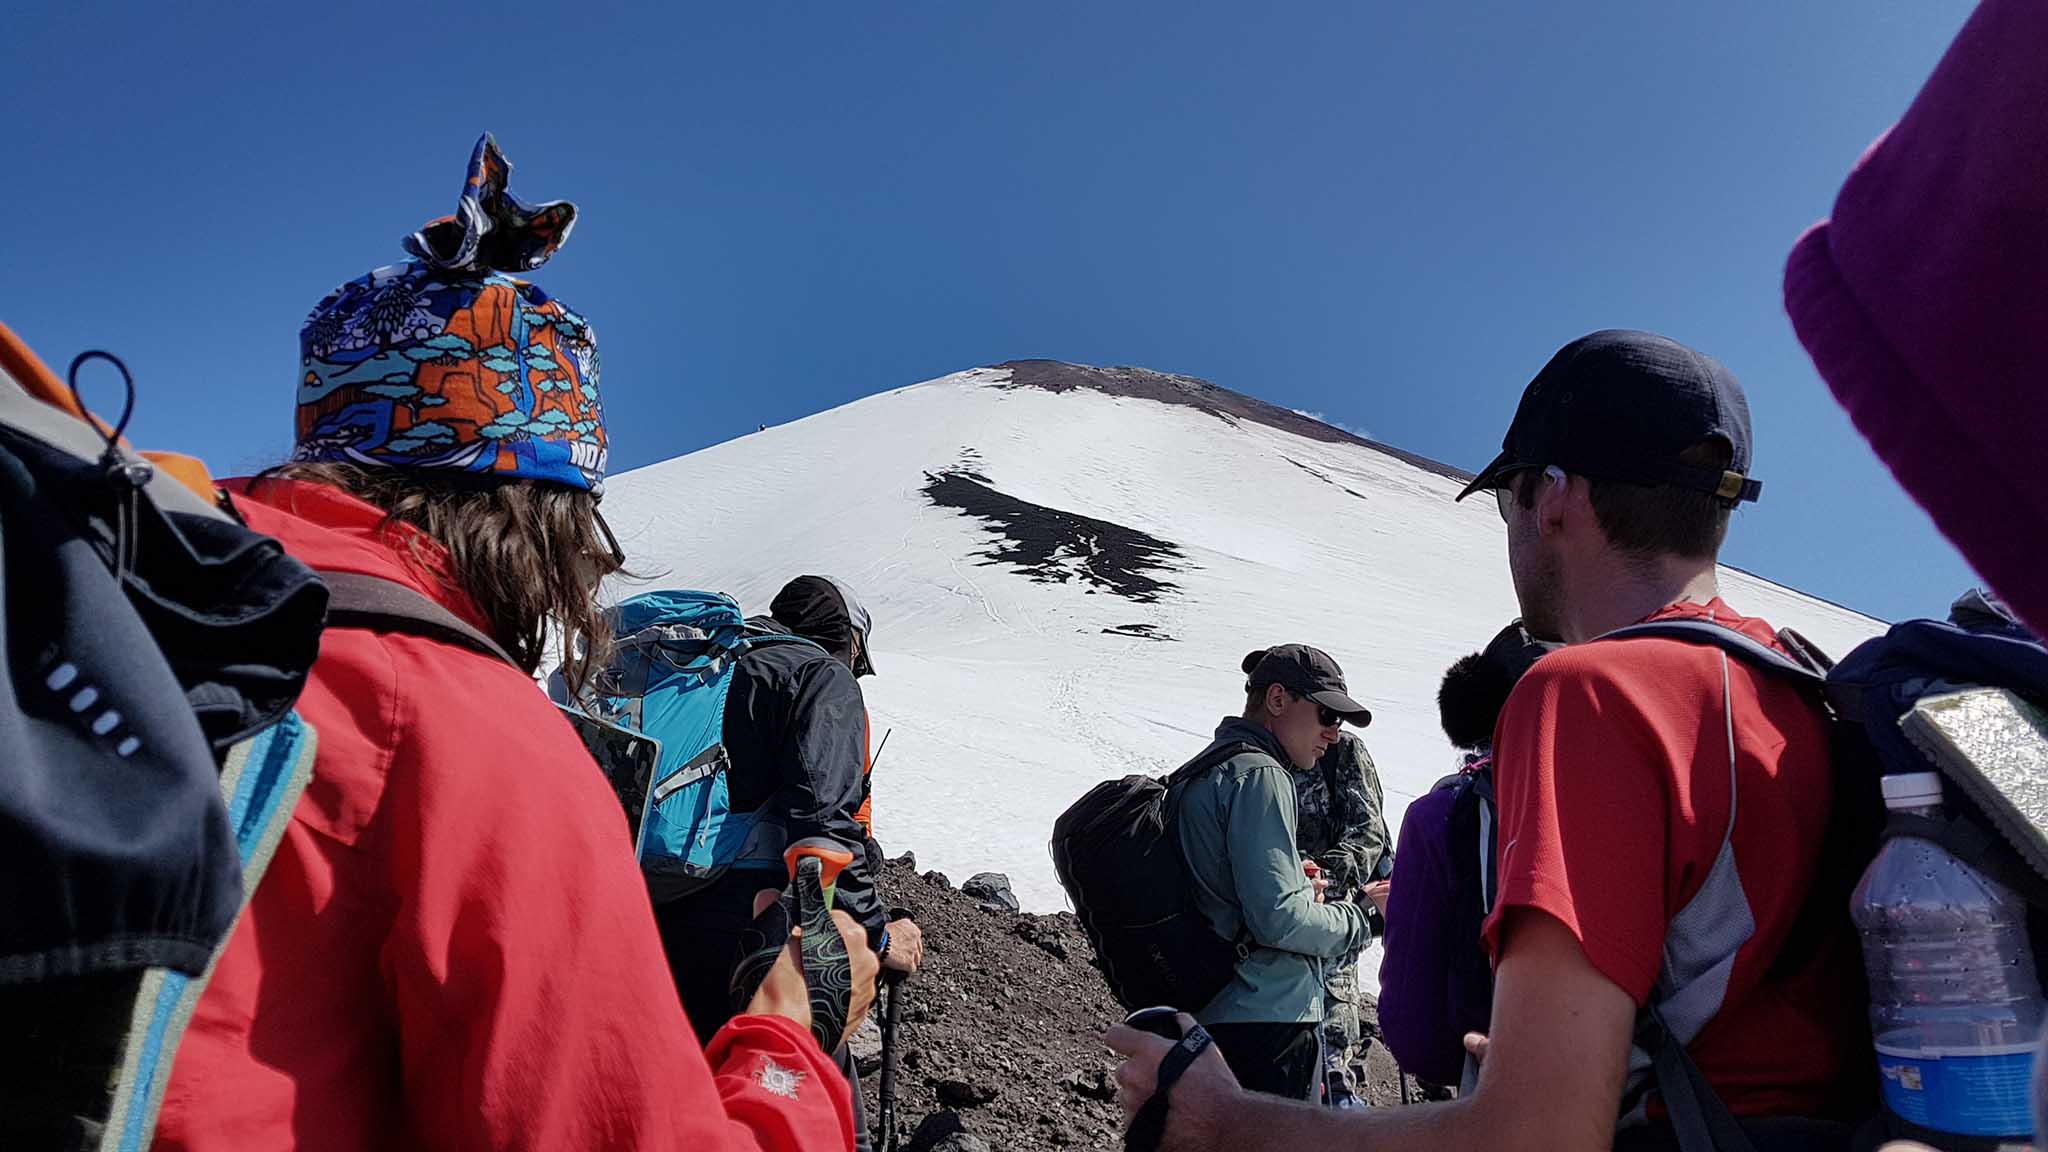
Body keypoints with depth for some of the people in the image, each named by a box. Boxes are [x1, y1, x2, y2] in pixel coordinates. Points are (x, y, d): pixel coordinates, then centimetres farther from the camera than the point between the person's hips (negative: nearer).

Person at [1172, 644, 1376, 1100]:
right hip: (1269, 1019, -10)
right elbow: (1277, 917, -20)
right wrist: (1353, 923, -4)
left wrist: (1300, 887, 11)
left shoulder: (1200, 774, 16)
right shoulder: (1259, 776, -14)